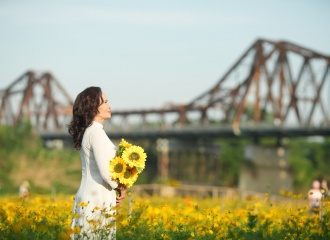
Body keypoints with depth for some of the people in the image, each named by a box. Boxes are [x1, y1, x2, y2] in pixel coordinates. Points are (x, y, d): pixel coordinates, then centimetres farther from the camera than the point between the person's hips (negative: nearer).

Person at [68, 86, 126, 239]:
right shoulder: (96, 132, -14)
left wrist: (117, 188, 6)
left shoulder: (87, 131, 15)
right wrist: (121, 187, -2)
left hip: (89, 200, 9)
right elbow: (105, 171, -21)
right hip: (97, 202, -9)